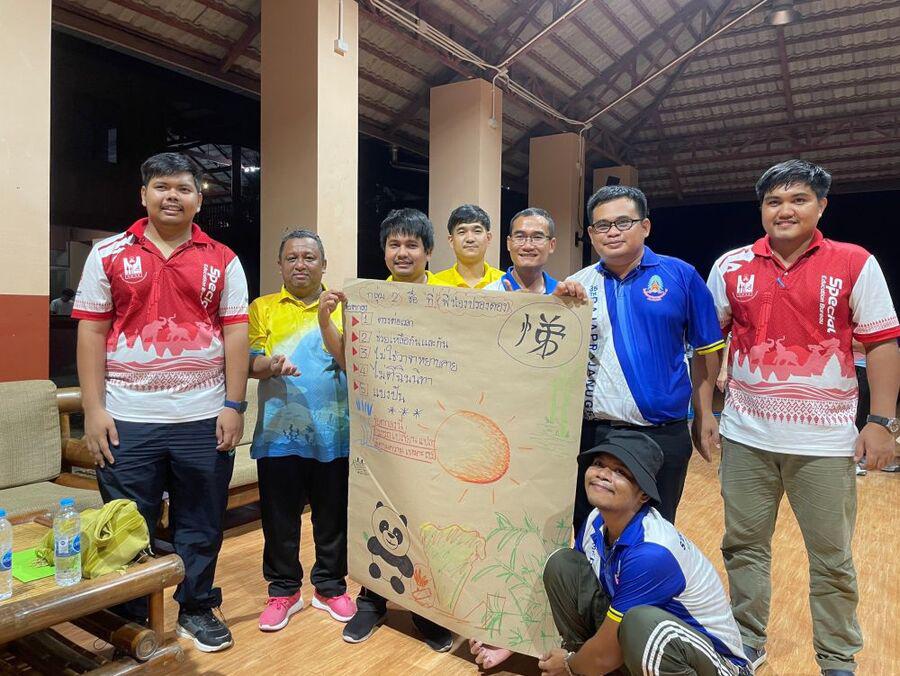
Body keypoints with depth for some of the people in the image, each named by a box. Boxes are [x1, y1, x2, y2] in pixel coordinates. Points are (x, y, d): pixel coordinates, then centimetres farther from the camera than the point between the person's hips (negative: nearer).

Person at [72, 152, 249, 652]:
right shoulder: (108, 254, 5)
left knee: (200, 525, 12)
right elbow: (91, 333, 2)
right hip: (127, 419, 0)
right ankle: (131, 619, 31)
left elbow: (235, 334, 1)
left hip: (205, 418, 0)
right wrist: (93, 409, -4)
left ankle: (197, 608, 31)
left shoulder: (222, 260, 4)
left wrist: (234, 406, -5)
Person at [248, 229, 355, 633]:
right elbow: (249, 363, -1)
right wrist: (270, 365, -23)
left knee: (333, 516, 11)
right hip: (280, 433, 0)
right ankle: (283, 590, 28)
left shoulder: (343, 307, 8)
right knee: (280, 517, 9)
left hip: (334, 433, 1)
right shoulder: (262, 308, 8)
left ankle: (330, 586, 30)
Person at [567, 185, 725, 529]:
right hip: (590, 434, 2)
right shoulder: (576, 285, 3)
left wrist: (704, 415, 5)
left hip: (664, 435, -1)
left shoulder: (680, 275, -1)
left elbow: (706, 349, 5)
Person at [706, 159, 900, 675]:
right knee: (744, 547, 13)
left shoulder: (856, 264, -3)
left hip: (825, 439, -2)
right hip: (747, 436, 2)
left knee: (833, 558, 12)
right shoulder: (731, 267, 2)